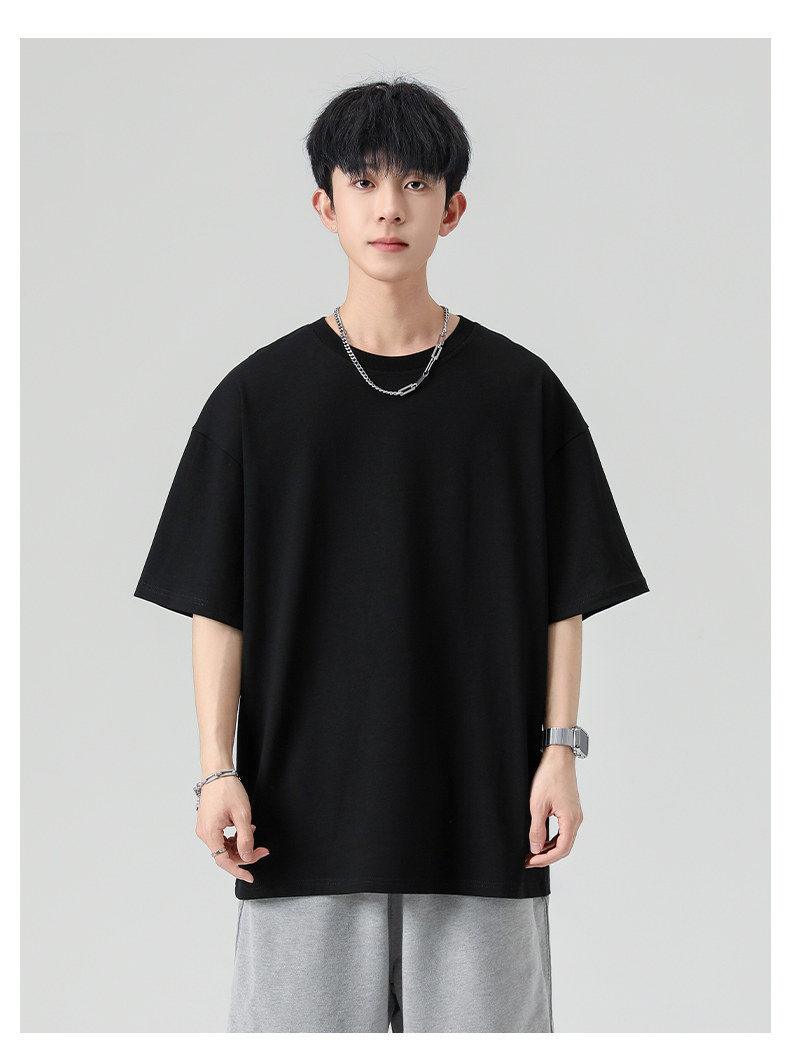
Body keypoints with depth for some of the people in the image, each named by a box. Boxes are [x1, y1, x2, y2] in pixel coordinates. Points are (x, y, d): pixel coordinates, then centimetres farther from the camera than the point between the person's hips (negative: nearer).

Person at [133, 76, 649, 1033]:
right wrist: (218, 771, -4)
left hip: (482, 806, 0)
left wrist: (560, 749, -1)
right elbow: (216, 603, 3)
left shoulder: (520, 391, 3)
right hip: (306, 805, 0)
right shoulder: (258, 395, 3)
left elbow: (564, 593, 5)